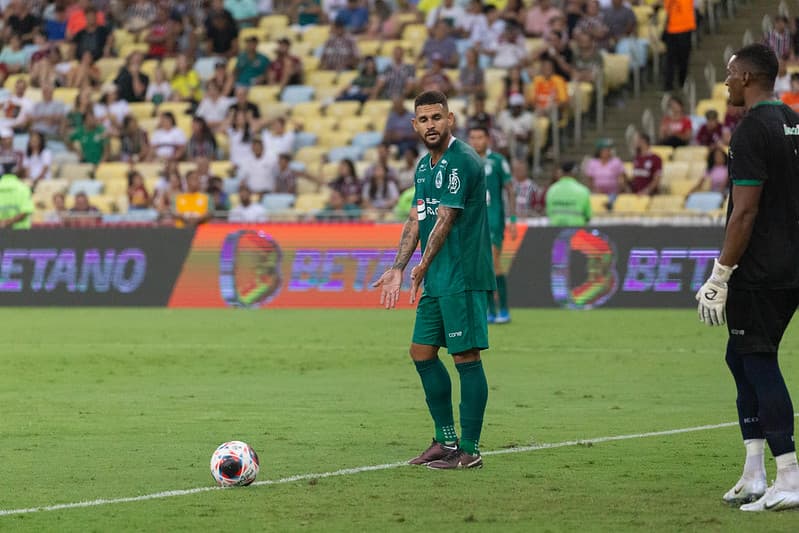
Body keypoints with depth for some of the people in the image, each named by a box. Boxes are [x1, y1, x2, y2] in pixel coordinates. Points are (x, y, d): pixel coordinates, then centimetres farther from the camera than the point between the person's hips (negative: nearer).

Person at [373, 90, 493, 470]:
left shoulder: (461, 161, -14)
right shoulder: (425, 166, 16)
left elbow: (445, 220, -15)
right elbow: (416, 219, 19)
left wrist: (422, 267, -10)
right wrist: (397, 269, 12)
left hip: (463, 277, -10)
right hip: (437, 279, 10)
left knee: (466, 357, -6)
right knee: (422, 352, 12)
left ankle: (469, 450, -2)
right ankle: (446, 440, 21)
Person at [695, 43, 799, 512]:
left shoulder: (753, 132, -15)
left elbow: (745, 213, -19)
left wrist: (721, 275, -14)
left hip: (761, 274, -9)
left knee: (759, 364, -4)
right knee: (741, 357, 16)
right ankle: (754, 474, 15)